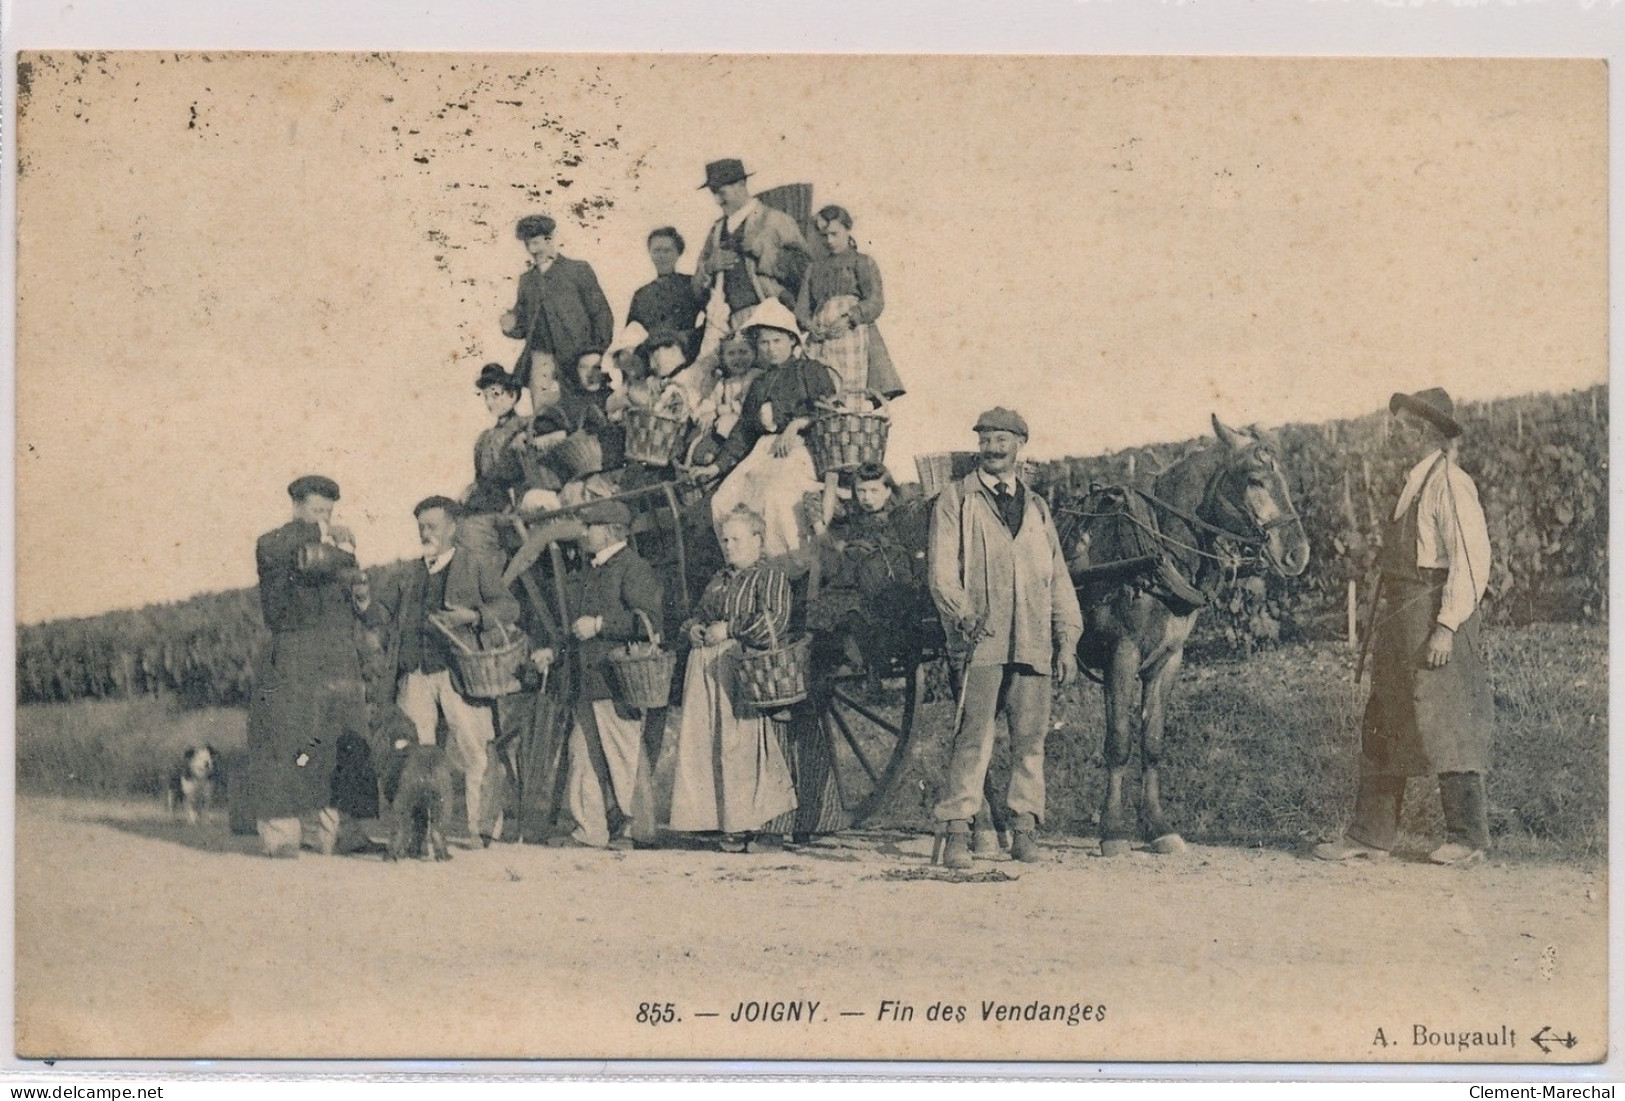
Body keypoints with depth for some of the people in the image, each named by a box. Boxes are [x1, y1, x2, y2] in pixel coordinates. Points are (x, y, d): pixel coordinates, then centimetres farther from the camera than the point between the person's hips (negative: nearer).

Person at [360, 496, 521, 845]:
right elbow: (383, 610, 23)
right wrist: (364, 602, 1)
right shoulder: (411, 574, 22)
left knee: (471, 751, -7)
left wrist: (473, 617, -17)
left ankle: (478, 826, -1)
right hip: (416, 676, 4)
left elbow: (509, 607, -1)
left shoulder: (478, 565, 7)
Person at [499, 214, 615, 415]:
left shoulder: (578, 270, 5)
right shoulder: (526, 280, 18)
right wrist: (511, 326, 0)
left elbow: (601, 314, 2)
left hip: (574, 360, -3)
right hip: (539, 359, 4)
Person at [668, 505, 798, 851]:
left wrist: (729, 630, -13)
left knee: (749, 744, -9)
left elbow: (775, 622, -15)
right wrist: (693, 628, 7)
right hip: (709, 673, 7)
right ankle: (731, 824, 5)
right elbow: (698, 613, 31)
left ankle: (761, 824, -3)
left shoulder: (772, 578, -1)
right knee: (714, 747, 1)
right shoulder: (719, 580, 21)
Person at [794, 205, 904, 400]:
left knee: (854, 394, -16)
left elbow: (875, 302, -1)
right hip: (820, 340, 3)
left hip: (853, 334, -3)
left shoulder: (862, 263, 12)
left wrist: (848, 320, -16)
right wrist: (811, 327, -6)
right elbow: (802, 305, 16)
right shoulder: (815, 268, 24)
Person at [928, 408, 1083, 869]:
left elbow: (1059, 579, 19)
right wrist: (964, 615, -17)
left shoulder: (1038, 508, 21)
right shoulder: (955, 500, 8)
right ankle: (956, 830, -7)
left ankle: (1024, 828, 9)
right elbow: (942, 572, -1)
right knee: (973, 736, -9)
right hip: (981, 639, -4)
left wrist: (1067, 640, 10)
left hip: (1033, 642, 4)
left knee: (1030, 738, 2)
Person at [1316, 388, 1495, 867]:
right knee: (1381, 728, 9)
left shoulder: (1450, 483, -11)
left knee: (1445, 727, -4)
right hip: (1399, 620, 10)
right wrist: (1383, 623, 16)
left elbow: (1472, 560, -17)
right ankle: (1370, 835, 13)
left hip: (1435, 617, -10)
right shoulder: (1413, 483, 17)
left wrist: (1447, 626, -21)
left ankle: (1468, 837, 4)